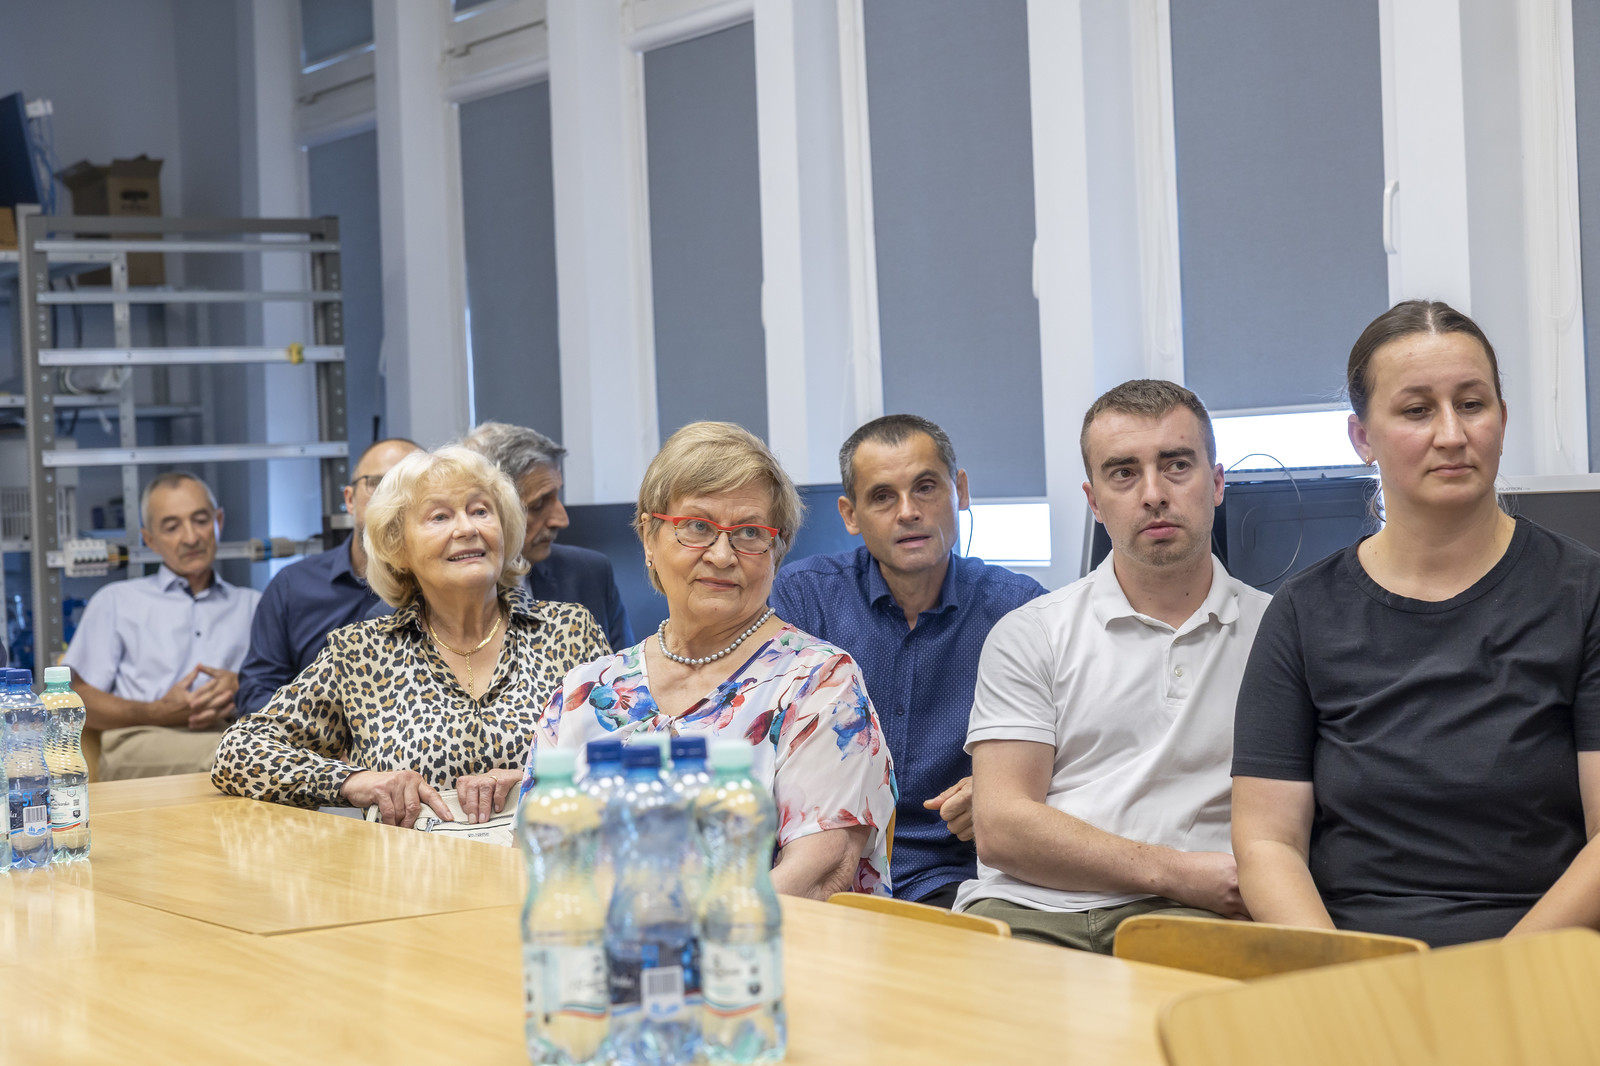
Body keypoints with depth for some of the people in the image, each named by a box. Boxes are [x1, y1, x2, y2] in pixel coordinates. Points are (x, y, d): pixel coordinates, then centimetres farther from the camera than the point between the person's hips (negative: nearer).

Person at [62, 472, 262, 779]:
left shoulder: (253, 604, 31)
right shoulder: (115, 601, 26)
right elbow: (77, 698, 13)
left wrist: (242, 686, -6)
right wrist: (157, 713, -6)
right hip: (138, 745, -2)